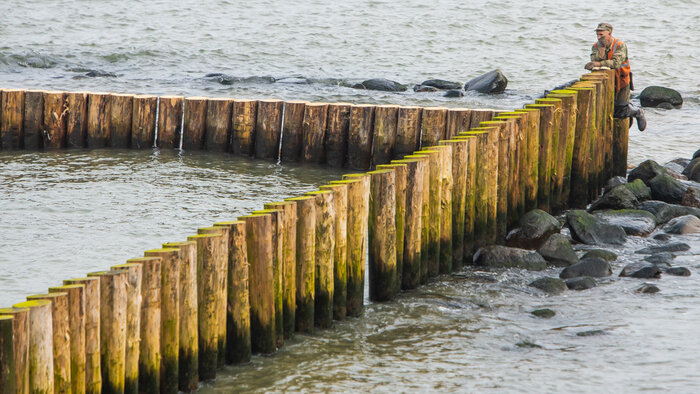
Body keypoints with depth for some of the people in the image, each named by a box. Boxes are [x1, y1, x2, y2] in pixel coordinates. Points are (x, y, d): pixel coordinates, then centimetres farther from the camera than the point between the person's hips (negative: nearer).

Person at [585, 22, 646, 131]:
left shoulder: (620, 46, -18)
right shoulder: (596, 47, -4)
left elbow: (616, 63, -34)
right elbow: (594, 61, -20)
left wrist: (599, 64, -44)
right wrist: (602, 48, -27)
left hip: (621, 82, -4)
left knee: (619, 113, -9)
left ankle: (638, 113, 23)